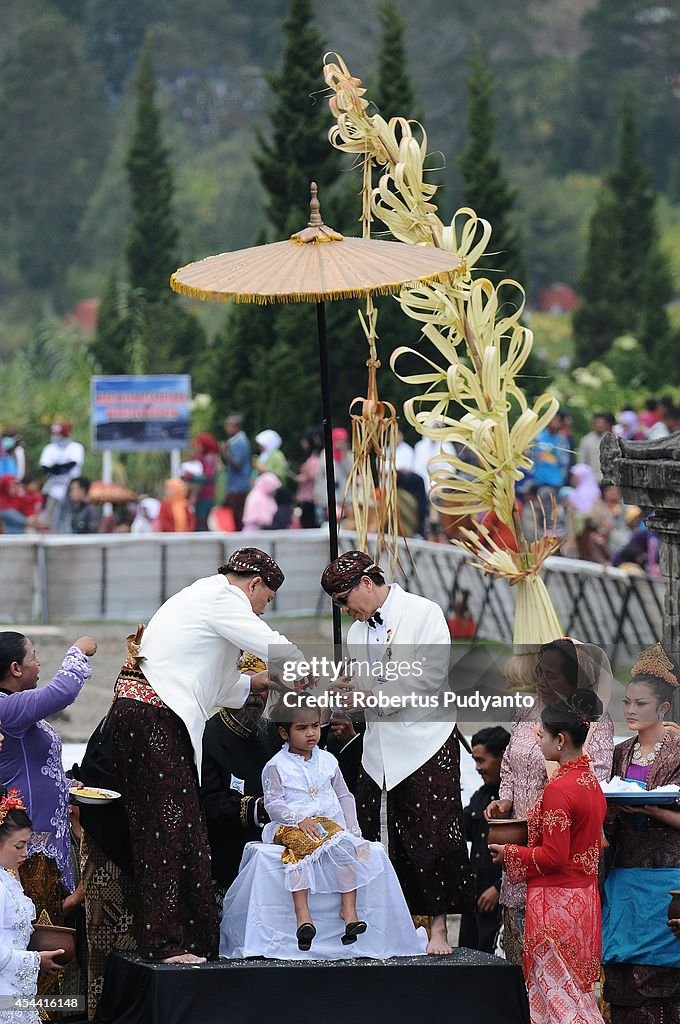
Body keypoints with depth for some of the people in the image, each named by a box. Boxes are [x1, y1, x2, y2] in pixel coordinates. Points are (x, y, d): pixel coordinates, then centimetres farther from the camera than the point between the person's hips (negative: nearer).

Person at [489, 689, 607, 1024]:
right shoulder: (592, 782, 8)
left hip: (556, 900, -9)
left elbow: (553, 857, -20)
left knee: (554, 991, -4)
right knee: (576, 988, 12)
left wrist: (510, 853, -5)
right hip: (585, 894, 9)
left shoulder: (559, 789, -19)